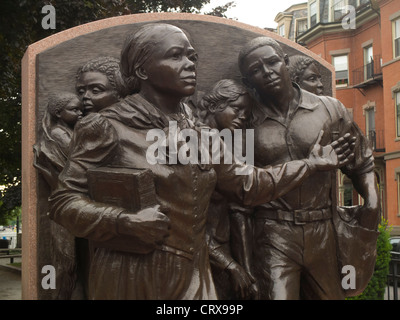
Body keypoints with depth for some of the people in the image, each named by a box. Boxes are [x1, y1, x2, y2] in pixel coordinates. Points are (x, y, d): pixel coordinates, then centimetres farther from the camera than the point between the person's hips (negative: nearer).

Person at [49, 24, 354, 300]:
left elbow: (248, 183, 17)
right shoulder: (108, 127, -9)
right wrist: (125, 221, -23)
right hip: (130, 277, -5)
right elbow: (64, 201, -9)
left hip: (192, 277, 5)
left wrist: (310, 163, 18)